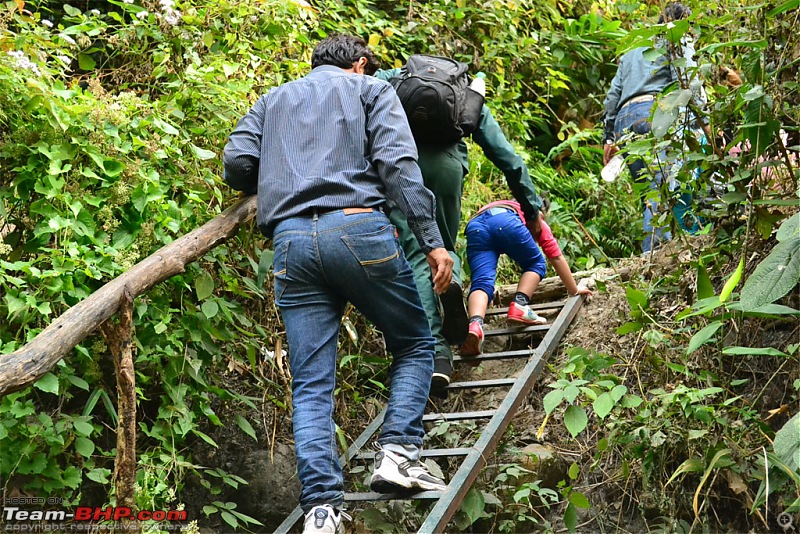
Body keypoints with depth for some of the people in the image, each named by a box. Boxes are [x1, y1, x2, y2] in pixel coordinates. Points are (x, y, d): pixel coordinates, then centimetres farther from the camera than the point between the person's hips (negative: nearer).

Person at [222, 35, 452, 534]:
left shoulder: (272, 100, 27)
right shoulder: (371, 90, 16)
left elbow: (237, 163, 13)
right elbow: (398, 164, -1)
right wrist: (433, 241, -6)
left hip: (291, 241, 3)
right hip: (358, 228, -3)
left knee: (311, 386, 4)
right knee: (415, 344, 15)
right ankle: (398, 452, -1)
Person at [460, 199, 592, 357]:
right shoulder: (538, 223, 37)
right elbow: (557, 259, 33)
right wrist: (574, 290, 43)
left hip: (474, 227, 3)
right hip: (506, 222, -3)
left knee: (481, 281, -8)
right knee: (536, 263, 18)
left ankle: (475, 323, -37)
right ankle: (519, 306, -5)